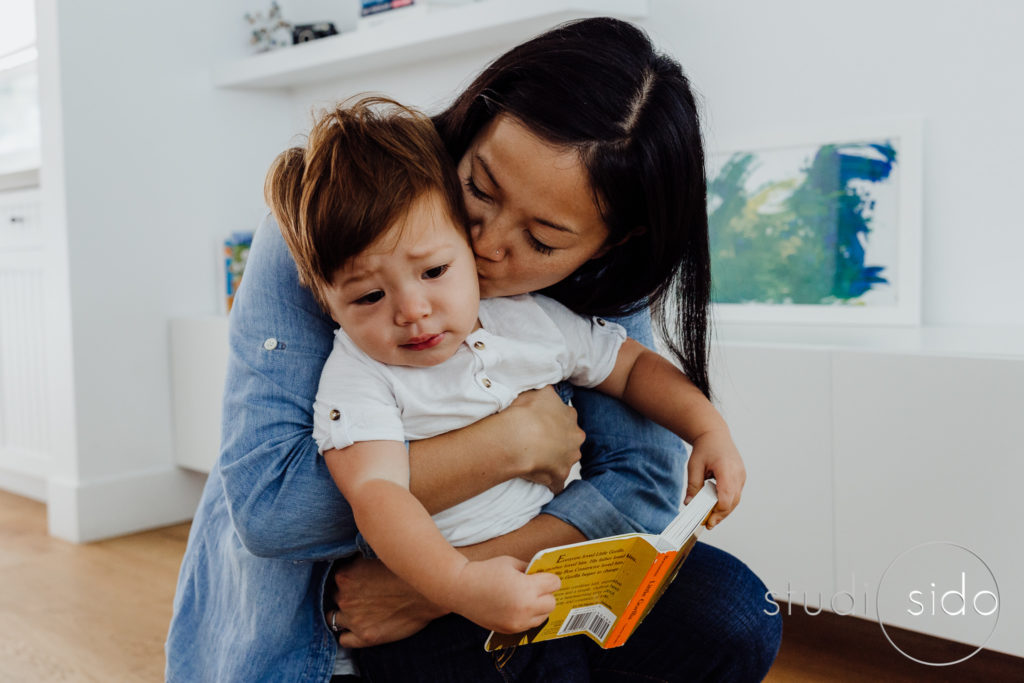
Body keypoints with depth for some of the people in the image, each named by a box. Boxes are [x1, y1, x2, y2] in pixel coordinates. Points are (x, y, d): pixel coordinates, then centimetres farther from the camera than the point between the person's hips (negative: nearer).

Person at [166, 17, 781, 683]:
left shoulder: (600, 282, -12)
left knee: (732, 616, -9)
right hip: (310, 574, -4)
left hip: (496, 558, 5)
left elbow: (646, 481, -15)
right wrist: (515, 441, -28)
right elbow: (266, 501, -29)